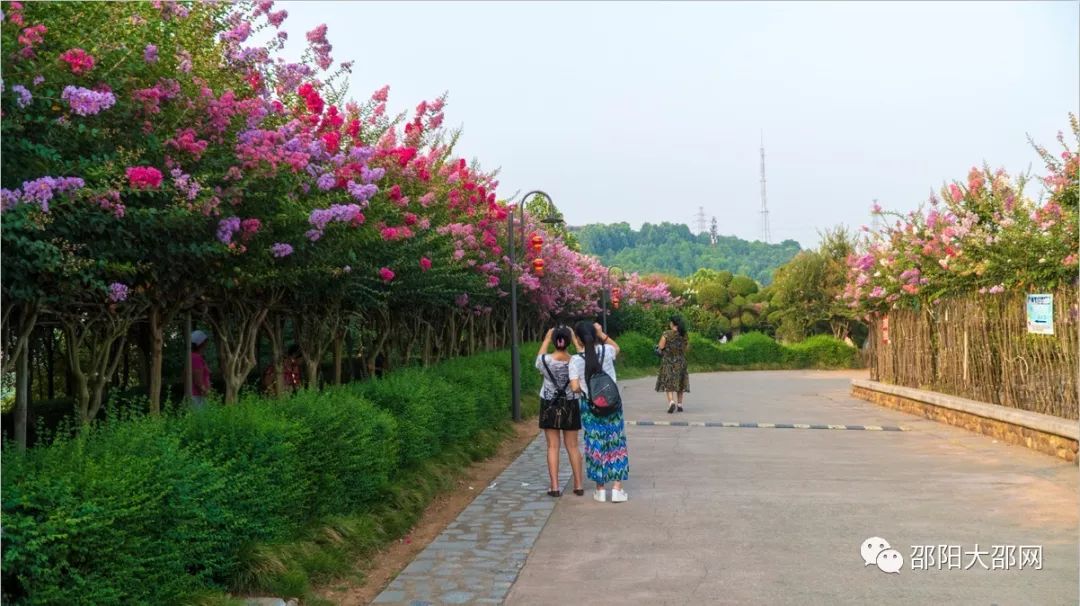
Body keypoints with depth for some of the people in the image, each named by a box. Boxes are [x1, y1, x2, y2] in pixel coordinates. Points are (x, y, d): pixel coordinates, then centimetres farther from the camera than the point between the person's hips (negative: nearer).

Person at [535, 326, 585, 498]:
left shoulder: (546, 360, -17)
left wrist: (546, 339, 15)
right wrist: (574, 338, 10)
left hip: (550, 406, -1)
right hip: (570, 406, 1)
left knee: (553, 446, 5)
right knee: (572, 446, 11)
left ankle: (555, 487, 3)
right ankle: (578, 485, 16)